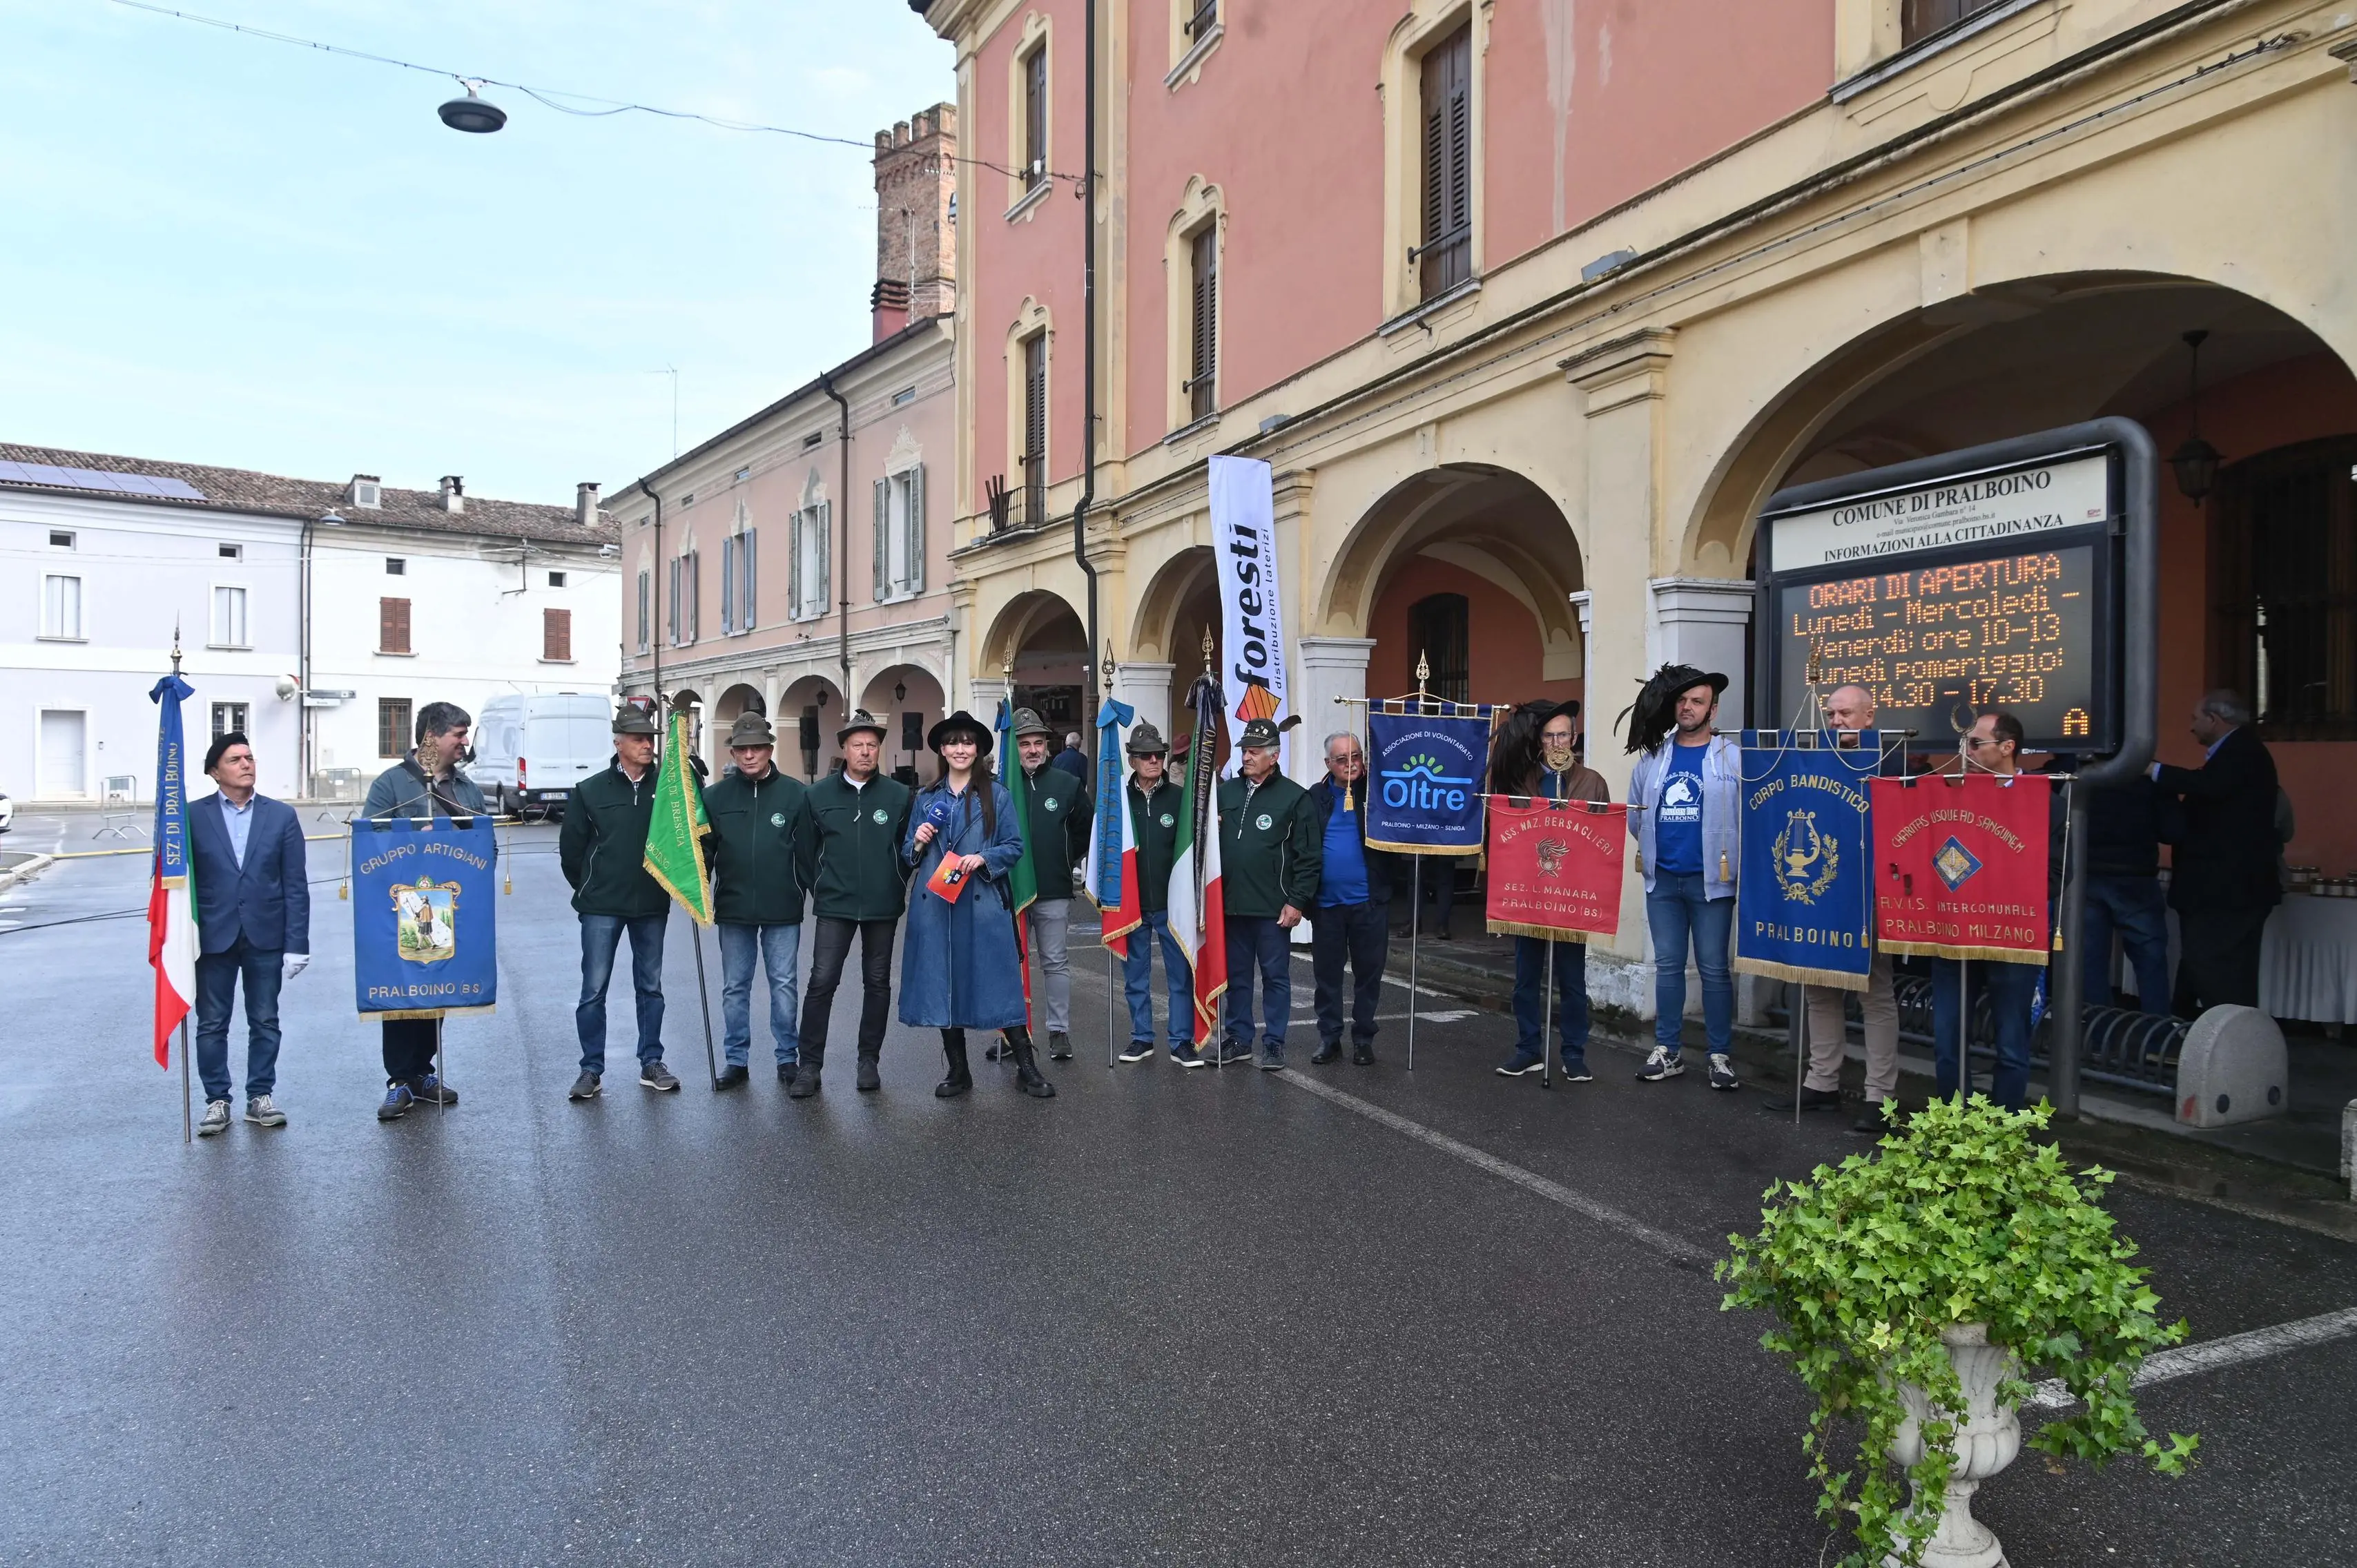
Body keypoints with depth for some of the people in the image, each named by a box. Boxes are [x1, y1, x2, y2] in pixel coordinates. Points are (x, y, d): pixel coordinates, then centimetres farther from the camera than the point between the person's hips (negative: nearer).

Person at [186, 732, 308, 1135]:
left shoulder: (282, 815, 2)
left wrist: (297, 943, -5)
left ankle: (260, 1097, 19)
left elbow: (295, 885, 0)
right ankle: (217, 1101, 19)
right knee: (211, 1024, 7)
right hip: (213, 936, 0)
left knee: (265, 1023, 8)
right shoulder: (193, 816, 0)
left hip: (266, 936, 1)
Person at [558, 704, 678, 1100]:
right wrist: (588, 890, 8)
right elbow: (571, 848, 4)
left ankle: (651, 1063, 22)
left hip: (652, 907, 2)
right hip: (602, 908, -1)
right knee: (594, 989, 2)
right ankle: (591, 1069, 12)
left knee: (650, 986, 11)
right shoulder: (590, 791, -2)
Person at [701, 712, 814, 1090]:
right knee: (735, 987, 10)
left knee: (784, 984, 6)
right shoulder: (715, 795, 2)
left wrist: (814, 893, -2)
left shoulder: (795, 793, -2)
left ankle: (788, 1056, 18)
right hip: (733, 908, 2)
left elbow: (806, 851, -1)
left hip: (783, 908, -2)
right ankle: (736, 1059, 21)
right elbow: (702, 849, 4)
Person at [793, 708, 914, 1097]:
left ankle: (869, 1060, 22)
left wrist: (896, 886, 2)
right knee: (822, 982, -5)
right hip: (834, 905, 0)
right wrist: (819, 888, 3)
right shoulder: (819, 794, 1)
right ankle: (810, 1064, 5)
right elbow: (808, 848, 7)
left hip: (883, 907, 1)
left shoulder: (900, 795, -1)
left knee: (877, 983, 10)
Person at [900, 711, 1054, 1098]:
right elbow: (907, 853, 17)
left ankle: (1026, 1068, 4)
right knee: (942, 984, 6)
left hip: (983, 905, -3)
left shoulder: (997, 795, 3)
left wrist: (983, 859, -15)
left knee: (998, 982, -5)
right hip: (934, 905, 3)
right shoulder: (925, 799, 12)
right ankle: (957, 1070, 19)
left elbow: (1014, 847, 2)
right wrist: (918, 842, -5)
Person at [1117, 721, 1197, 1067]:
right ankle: (1142, 1038, 24)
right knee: (1135, 977, 11)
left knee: (1181, 974, 2)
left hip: (1171, 904, -1)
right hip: (1130, 904, 1)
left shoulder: (1180, 798, -1)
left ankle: (1182, 1041, 11)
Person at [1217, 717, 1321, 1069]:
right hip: (1231, 905, 5)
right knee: (1236, 976, 12)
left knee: (1276, 976, 5)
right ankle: (1239, 1039, 24)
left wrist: (1297, 901, -10)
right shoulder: (1225, 792, 10)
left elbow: (1309, 857, -6)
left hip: (1272, 908, -4)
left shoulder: (1294, 797, -4)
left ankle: (1274, 1043, 14)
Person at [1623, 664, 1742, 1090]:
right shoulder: (1652, 757, 10)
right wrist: (1650, 849, 9)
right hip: (1662, 879, 4)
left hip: (1711, 880, -3)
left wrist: (1735, 862, -9)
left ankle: (1720, 1056, 10)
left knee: (1714, 969, 2)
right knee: (1667, 966, 9)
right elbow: (1634, 813, 16)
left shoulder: (1732, 758, -1)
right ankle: (1667, 1051, 16)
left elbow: (1749, 815, -4)